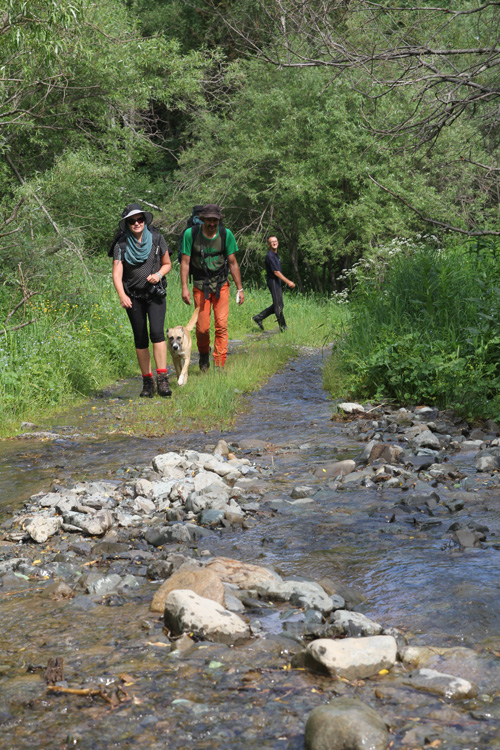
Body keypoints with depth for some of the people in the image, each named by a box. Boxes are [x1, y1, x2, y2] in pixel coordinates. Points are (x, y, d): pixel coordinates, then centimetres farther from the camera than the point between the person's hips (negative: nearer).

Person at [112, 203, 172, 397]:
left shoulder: (156, 239, -1)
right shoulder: (121, 245, -4)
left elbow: (167, 264, 11)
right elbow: (117, 274, -13)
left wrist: (158, 274, -11)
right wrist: (122, 295, -29)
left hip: (155, 294, -1)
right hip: (133, 296, 1)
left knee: (157, 332, -18)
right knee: (140, 339, 3)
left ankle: (162, 378, -19)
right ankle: (147, 381, 12)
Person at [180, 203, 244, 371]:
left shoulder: (226, 234, -5)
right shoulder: (191, 234, -9)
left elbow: (233, 263, 1)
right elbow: (185, 262, -6)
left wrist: (239, 288, 1)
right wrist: (184, 287, -13)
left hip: (221, 284, 1)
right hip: (200, 286, -1)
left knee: (221, 325, -9)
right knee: (202, 327, -1)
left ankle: (220, 365, -5)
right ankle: (204, 354, 30)